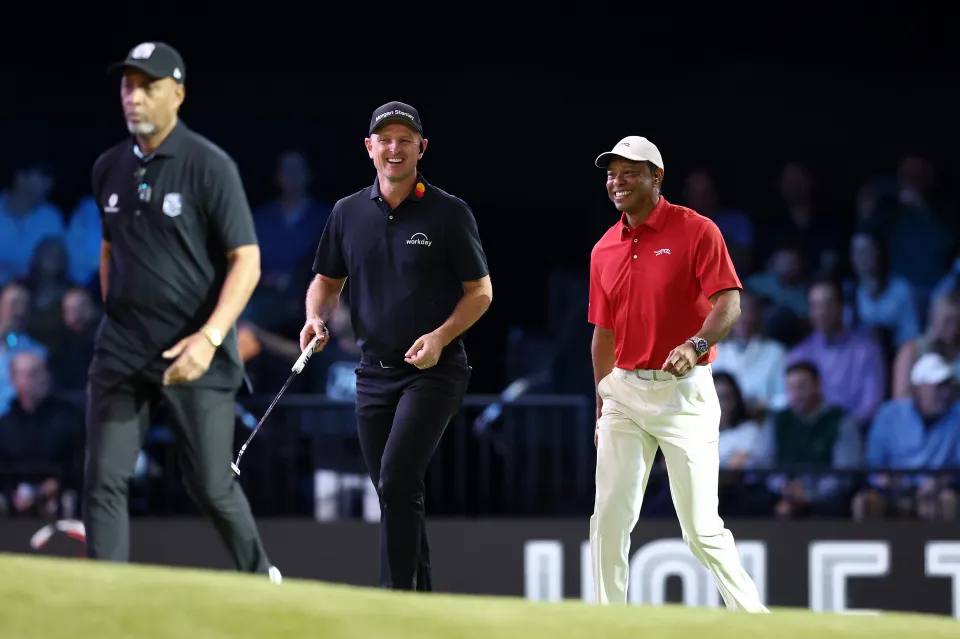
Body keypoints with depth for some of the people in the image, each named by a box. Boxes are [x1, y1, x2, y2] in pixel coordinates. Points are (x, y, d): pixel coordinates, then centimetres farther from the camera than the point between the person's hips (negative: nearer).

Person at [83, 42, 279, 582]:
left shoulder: (209, 166, -9)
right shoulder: (110, 169, 8)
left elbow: (246, 262, -12)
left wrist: (210, 337, -25)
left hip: (195, 354, -5)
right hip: (122, 354, 5)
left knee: (212, 487, 5)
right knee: (104, 482, -6)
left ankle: (260, 577, 30)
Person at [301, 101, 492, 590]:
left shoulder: (449, 212, -4)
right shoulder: (349, 213, 8)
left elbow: (481, 291, -1)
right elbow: (327, 280, 19)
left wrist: (440, 336, -17)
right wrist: (316, 318, -3)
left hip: (433, 371, -5)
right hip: (374, 374, 5)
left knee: (397, 480, -20)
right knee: (394, 495, 9)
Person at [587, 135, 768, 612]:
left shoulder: (696, 231, -6)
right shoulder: (604, 250, 12)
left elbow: (729, 303, -16)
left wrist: (696, 345, -34)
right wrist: (602, 408, 18)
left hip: (684, 393, -6)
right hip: (625, 393, 6)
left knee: (702, 528, -9)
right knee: (609, 519, 2)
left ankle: (754, 621, 1)